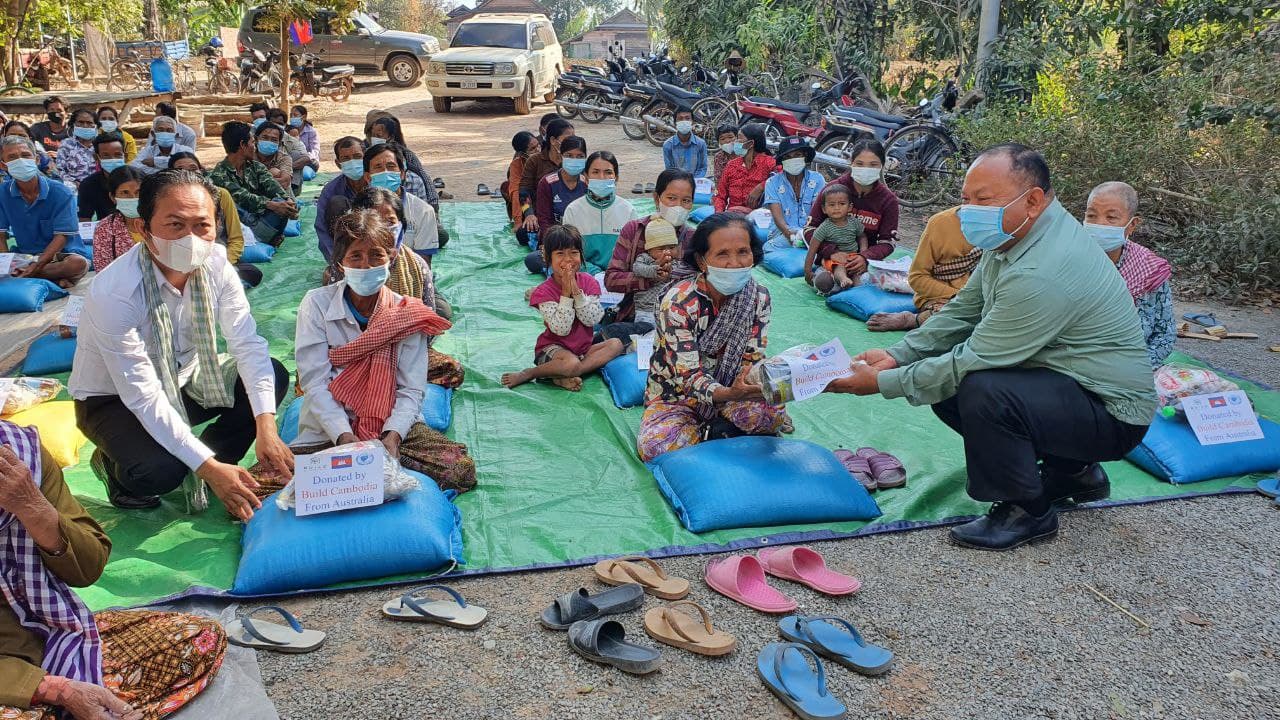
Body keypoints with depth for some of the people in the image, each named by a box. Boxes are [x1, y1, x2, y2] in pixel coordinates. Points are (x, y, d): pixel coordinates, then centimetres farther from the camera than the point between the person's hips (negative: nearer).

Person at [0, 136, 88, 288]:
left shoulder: (61, 193, -10)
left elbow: (62, 236, -14)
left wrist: (36, 266, -26)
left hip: (62, 254, -2)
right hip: (24, 256, 2)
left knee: (78, 263, -37)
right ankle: (55, 279, -26)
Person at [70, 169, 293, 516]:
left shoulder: (215, 265, -18)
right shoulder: (114, 293, -32)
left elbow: (248, 344, -17)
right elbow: (143, 397, -31)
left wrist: (266, 426, -31)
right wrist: (208, 467, -33)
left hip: (183, 379, 5)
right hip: (115, 399, -5)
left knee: (273, 376, -15)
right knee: (158, 472, -32)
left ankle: (217, 462, 0)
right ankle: (112, 463, 4)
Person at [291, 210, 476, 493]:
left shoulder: (405, 313, 1)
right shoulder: (317, 304, -3)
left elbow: (411, 389, -4)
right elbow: (315, 383, -10)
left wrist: (393, 435, -23)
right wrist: (344, 436, -23)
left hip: (393, 427, 1)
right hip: (328, 432, 0)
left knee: (462, 470, -23)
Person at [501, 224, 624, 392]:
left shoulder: (589, 282, -1)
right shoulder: (544, 291, -13)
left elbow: (592, 320, -12)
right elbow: (561, 329, -23)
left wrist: (576, 290, -21)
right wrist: (566, 293, -23)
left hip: (584, 348, 6)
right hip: (554, 347, -6)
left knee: (616, 344, -16)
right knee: (571, 363, -36)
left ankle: (562, 377, -23)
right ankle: (527, 374, -11)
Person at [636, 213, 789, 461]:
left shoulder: (758, 298, -9)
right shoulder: (678, 302, -23)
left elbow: (752, 360, -9)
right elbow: (688, 375, -27)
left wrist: (759, 381, -35)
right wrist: (729, 394, -48)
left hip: (729, 390, 2)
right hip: (676, 397, -2)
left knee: (773, 411, -30)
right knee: (654, 446, -33)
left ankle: (714, 433, -5)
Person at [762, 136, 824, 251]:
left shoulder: (817, 179, 9)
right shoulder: (772, 183, 8)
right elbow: (777, 216, -4)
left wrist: (805, 233, -26)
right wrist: (791, 236, -27)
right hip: (783, 233, 0)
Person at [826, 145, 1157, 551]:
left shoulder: (1042, 274, -31)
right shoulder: (1016, 232, 1)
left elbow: (974, 360, -27)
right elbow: (962, 312, 8)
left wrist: (883, 383, -18)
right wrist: (897, 355, -4)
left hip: (1113, 412, -10)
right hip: (1063, 381, 10)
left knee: (981, 390, -33)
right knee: (944, 386, 6)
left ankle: (1027, 511, -7)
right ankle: (1070, 472, 18)